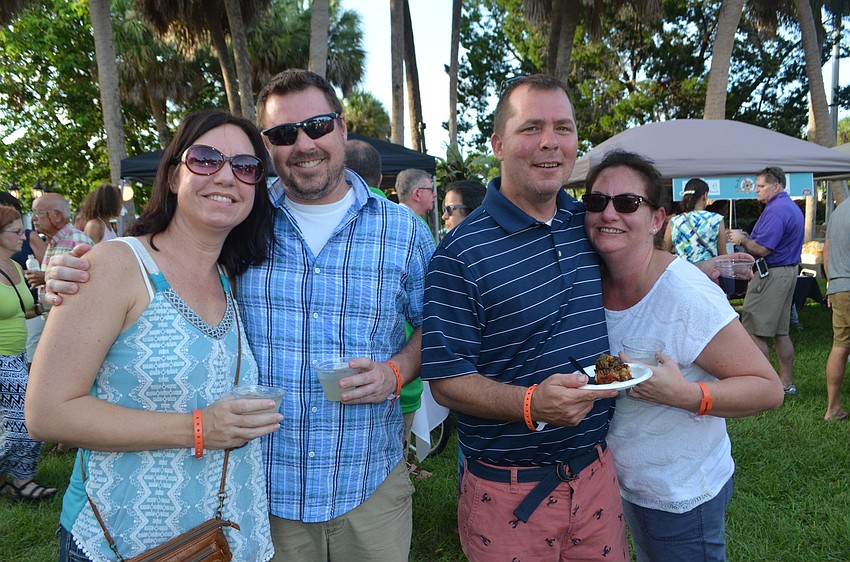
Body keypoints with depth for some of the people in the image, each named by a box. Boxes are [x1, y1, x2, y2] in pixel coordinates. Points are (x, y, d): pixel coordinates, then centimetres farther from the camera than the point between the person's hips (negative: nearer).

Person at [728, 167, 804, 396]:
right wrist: (747, 238, 13)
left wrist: (742, 239, -5)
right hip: (788, 271, 11)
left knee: (753, 331, -6)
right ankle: (786, 382, 20)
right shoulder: (792, 207, 17)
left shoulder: (776, 210, -17)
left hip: (771, 275, -11)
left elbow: (762, 249, -22)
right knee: (780, 332, 14)